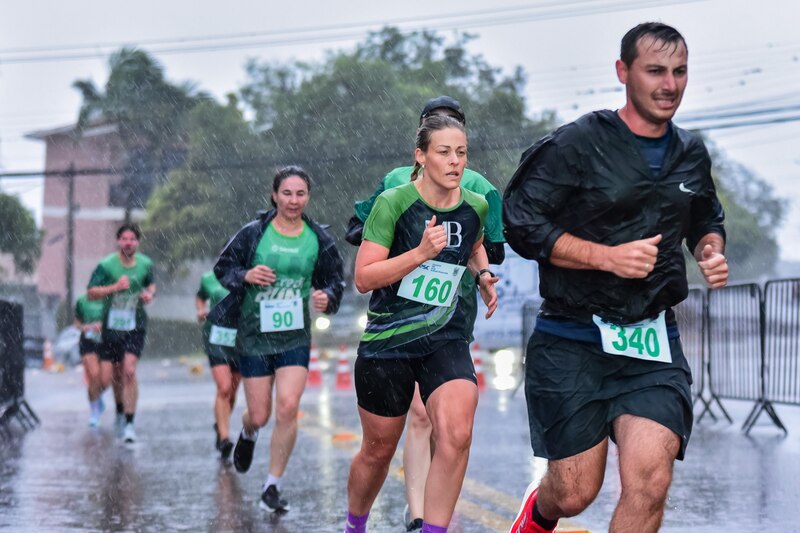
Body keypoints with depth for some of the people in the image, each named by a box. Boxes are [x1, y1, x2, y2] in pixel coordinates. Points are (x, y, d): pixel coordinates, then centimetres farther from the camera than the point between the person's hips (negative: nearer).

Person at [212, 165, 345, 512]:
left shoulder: (319, 238, -1)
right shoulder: (254, 233, -6)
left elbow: (334, 279, 10)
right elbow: (222, 267, 3)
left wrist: (327, 297, -12)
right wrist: (246, 276, -17)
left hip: (295, 337, 1)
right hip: (254, 336, -1)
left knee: (288, 408, -15)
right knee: (259, 416, 4)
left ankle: (273, 487, -1)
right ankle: (248, 434, 45)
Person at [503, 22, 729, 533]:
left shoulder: (692, 154, 10)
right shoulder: (576, 144, -8)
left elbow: (708, 222, 28)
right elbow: (521, 223, -11)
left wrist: (712, 251, 4)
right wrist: (609, 256, -18)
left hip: (653, 342, 4)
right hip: (573, 342, -3)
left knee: (650, 480, -17)